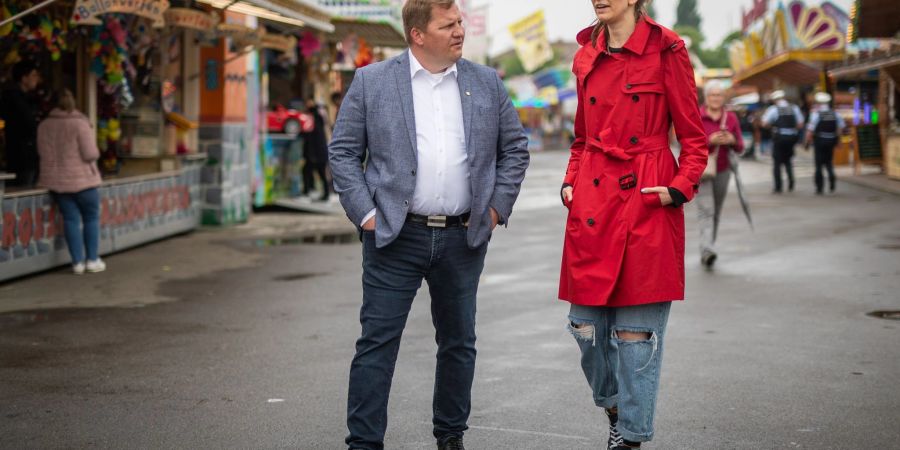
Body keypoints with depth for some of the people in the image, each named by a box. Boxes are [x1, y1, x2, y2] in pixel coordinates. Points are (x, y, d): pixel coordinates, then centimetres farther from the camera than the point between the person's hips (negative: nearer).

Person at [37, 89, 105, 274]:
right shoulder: (80, 124, -15)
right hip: (82, 179, -4)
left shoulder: (44, 125, 2)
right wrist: (96, 153, 5)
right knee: (91, 218, 9)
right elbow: (90, 154, -17)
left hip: (57, 181, 4)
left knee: (71, 219, 6)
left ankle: (77, 262, 3)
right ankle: (92, 259, 10)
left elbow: (42, 153, 11)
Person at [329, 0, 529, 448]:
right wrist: (365, 212, -7)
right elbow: (343, 151, 1)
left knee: (459, 343, 13)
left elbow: (515, 148, 14)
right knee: (377, 343, -4)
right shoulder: (371, 81, 0)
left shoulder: (486, 83, 7)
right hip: (394, 236, -3)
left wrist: (497, 207, 4)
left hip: (464, 238, 3)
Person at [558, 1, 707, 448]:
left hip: (646, 205, -5)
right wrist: (571, 181, 8)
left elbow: (693, 135, 0)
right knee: (587, 324, 7)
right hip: (592, 204, 5)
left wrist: (681, 187, -12)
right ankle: (614, 407, 32)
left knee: (636, 330, -1)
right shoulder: (586, 57, 11)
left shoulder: (665, 51, -3)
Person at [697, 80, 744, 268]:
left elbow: (740, 148, 8)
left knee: (716, 212, 8)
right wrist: (709, 140, -22)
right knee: (706, 210, -17)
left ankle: (706, 252, 19)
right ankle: (707, 250, -29)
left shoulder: (731, 118, 6)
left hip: (722, 171, 4)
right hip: (701, 169, -4)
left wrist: (732, 141, -15)